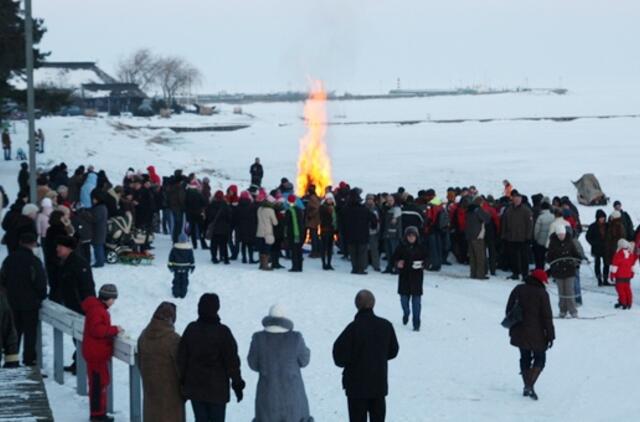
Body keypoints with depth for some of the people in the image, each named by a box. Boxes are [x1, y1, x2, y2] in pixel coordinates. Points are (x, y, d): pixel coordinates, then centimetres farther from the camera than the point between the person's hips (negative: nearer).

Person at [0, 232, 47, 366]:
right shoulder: (33, 261, -19)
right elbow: (40, 281, -17)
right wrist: (42, 296, 0)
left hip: (12, 301, 6)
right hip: (30, 302, -6)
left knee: (15, 330, 17)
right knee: (30, 330, 4)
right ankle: (29, 358, 5)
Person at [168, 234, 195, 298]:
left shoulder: (175, 247, -7)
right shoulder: (189, 248, -7)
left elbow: (171, 257, -2)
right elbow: (191, 258, 0)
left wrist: (170, 265, 7)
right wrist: (192, 266, 10)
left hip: (176, 267, 0)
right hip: (185, 268, 0)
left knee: (177, 280, 9)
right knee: (184, 280, 7)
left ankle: (176, 293, 10)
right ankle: (183, 294, 8)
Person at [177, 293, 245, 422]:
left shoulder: (191, 329, -2)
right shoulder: (222, 332, -14)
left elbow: (181, 358, 3)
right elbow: (232, 361, -11)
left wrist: (182, 382, 13)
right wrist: (237, 384, -1)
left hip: (194, 387, 3)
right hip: (217, 388, -3)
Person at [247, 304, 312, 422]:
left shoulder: (259, 338, -11)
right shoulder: (295, 338, -13)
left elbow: (253, 364, 0)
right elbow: (303, 360, 0)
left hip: (269, 391, 1)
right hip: (292, 390, -1)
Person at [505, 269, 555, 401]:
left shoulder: (518, 290, 5)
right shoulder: (542, 294, -11)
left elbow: (509, 310, 10)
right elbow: (547, 317, -12)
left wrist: (512, 328, 20)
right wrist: (550, 335, -6)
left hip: (519, 334, 5)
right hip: (536, 334, -5)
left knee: (525, 358, 18)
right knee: (540, 359, 7)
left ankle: (526, 386, 18)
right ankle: (530, 386, -11)